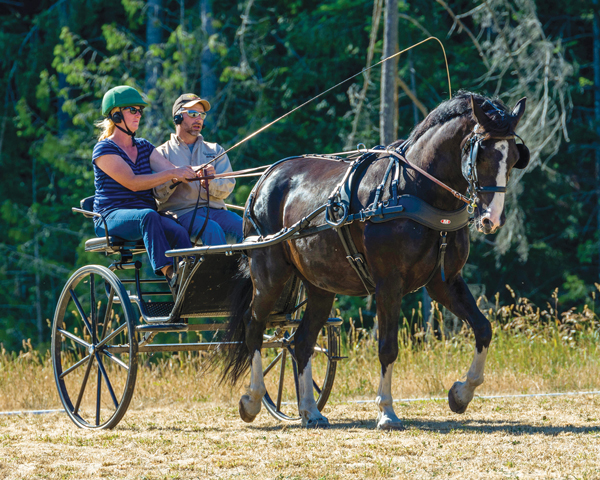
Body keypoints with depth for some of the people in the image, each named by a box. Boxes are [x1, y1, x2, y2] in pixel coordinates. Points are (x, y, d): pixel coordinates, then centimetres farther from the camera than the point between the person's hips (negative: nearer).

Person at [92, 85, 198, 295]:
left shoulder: (144, 147, 19)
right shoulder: (104, 149, -3)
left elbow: (173, 171, 5)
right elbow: (133, 183, -16)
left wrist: (196, 172, -17)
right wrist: (172, 173, -22)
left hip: (148, 217, 6)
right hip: (111, 218, -6)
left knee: (179, 232, -27)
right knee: (148, 216, -39)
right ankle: (169, 275, -51)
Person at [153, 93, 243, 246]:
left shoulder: (215, 150, 24)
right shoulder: (162, 153, 13)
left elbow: (227, 187, 9)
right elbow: (159, 194, -3)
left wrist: (209, 183, -14)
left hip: (215, 209, 3)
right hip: (182, 212, -3)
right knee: (213, 230, -35)